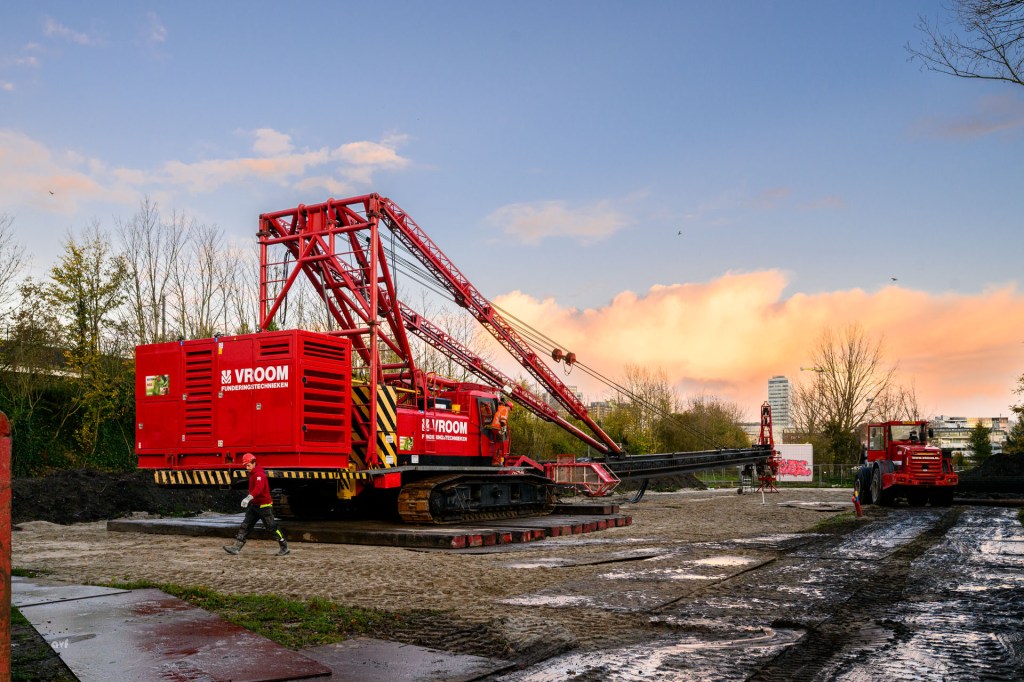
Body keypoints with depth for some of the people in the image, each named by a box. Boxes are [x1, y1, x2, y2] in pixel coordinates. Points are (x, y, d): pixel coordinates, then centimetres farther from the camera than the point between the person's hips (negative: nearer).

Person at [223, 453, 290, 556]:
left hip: (264, 505, -9)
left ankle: (284, 547, 6)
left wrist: (249, 498, -48)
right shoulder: (252, 474, 12)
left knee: (271, 527, -3)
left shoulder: (259, 474, -19)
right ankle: (236, 547, 3)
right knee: (245, 526, 3)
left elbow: (259, 488, -36)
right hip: (254, 505, 9)